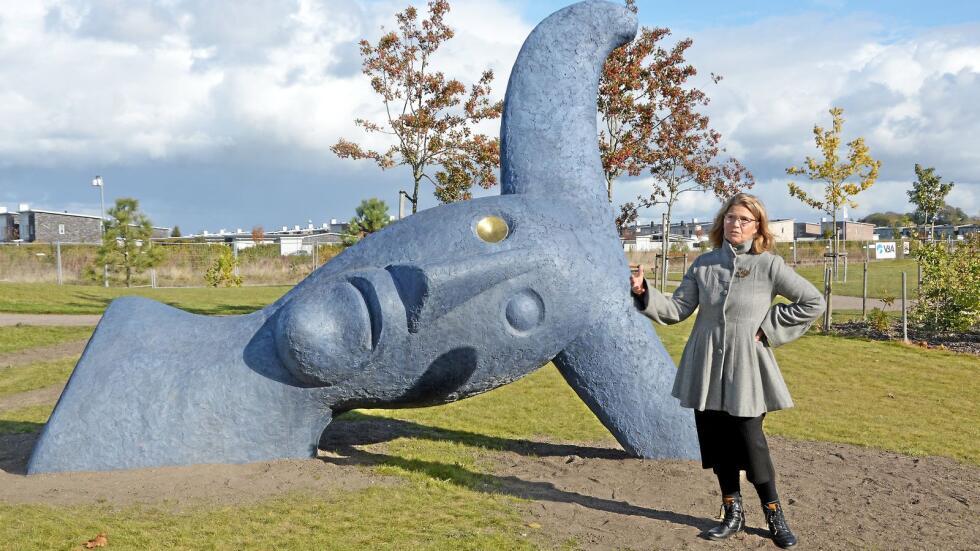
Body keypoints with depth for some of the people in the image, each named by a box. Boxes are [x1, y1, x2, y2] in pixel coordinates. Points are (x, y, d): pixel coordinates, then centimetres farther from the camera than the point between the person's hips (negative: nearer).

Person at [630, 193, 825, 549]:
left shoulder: (769, 265, -4)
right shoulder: (704, 264, 5)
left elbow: (813, 302, -1)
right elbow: (677, 309, 2)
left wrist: (770, 329, -6)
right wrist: (644, 293, -13)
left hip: (745, 369, -3)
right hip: (707, 368, 4)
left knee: (750, 442, -4)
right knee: (717, 443, 10)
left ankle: (775, 516, 16)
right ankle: (733, 514, 26)